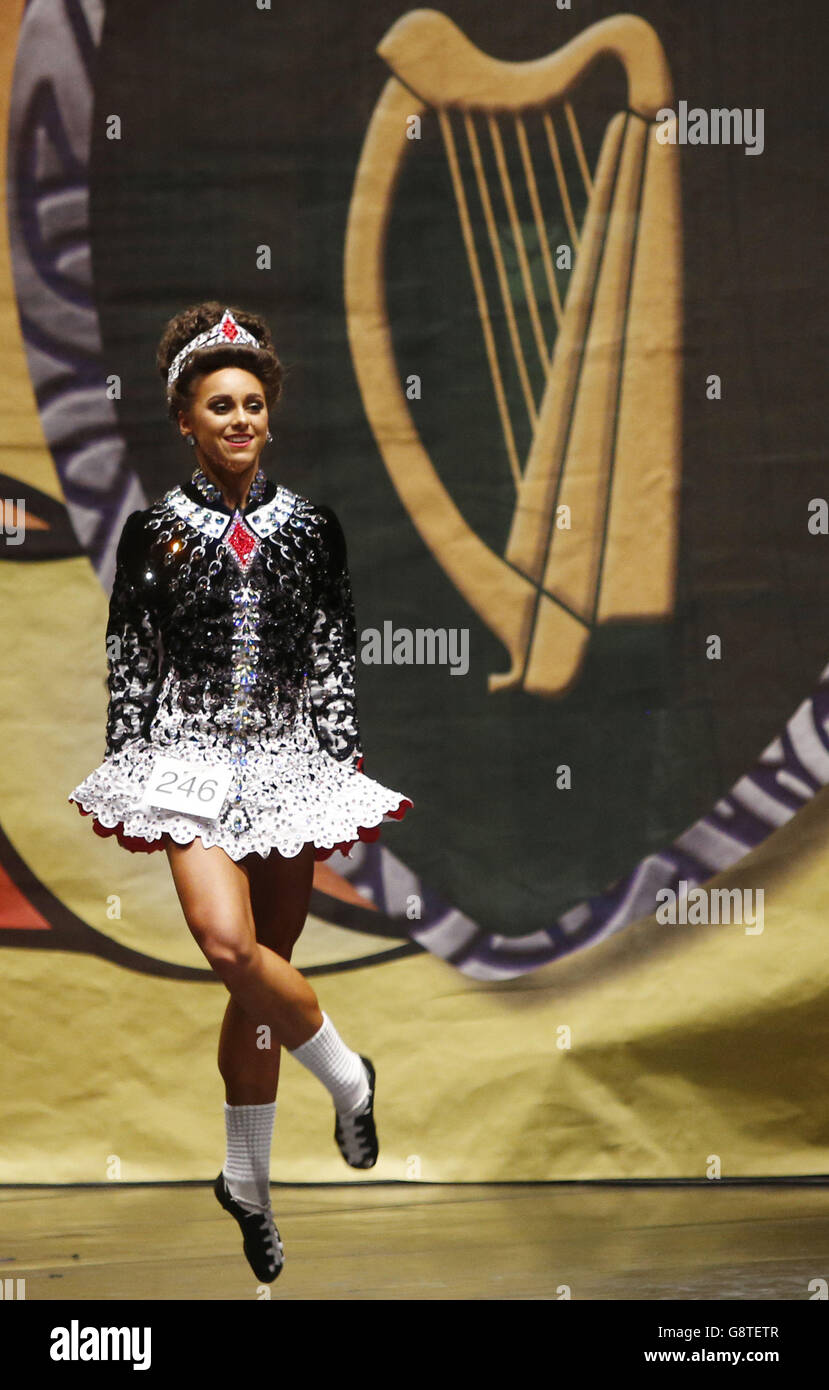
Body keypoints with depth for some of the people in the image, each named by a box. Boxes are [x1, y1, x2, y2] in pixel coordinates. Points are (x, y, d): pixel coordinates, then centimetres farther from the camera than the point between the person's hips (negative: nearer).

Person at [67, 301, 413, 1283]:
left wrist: (343, 768, 2)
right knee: (230, 947, -24)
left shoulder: (310, 527, 7)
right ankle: (347, 1078, 0)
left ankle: (246, 1180, 20)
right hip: (191, 754, -2)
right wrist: (126, 778, 0)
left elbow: (336, 657, 8)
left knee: (261, 968, 6)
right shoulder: (154, 531, 3)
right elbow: (128, 662, 4)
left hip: (289, 759, 2)